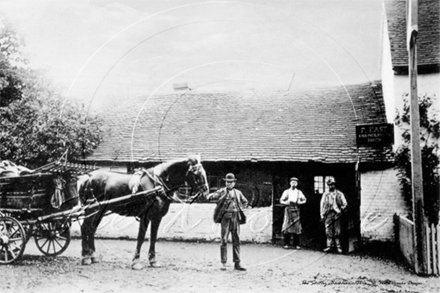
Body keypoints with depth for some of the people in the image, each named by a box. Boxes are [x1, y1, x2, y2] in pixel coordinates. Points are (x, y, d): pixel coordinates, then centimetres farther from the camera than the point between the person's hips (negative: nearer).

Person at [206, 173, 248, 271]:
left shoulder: (238, 192, 13)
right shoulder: (222, 191, 2)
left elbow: (245, 202, 28)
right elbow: (214, 195, -15)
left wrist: (241, 209, 12)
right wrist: (209, 196, -38)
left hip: (236, 218, 4)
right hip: (226, 217, -3)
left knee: (236, 241, 5)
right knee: (224, 240, -4)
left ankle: (237, 264, 10)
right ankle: (223, 263, 2)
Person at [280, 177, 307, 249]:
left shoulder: (299, 192, 12)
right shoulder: (286, 192, 9)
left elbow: (304, 200, 15)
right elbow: (281, 200, 9)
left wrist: (299, 202, -4)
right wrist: (287, 203, -10)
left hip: (296, 210, 1)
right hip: (288, 210, -1)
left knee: (297, 226, -4)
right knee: (287, 227, -7)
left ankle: (296, 244, 2)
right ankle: (286, 244, -2)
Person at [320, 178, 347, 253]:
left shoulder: (339, 194, 8)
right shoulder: (325, 194, 11)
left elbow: (345, 204, 8)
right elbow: (322, 204, 10)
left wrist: (341, 209, -9)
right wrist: (322, 215, 3)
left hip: (337, 214, -1)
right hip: (328, 215, 1)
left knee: (337, 231, -1)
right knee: (328, 231, 0)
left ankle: (338, 246, 5)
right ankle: (329, 246, 5)